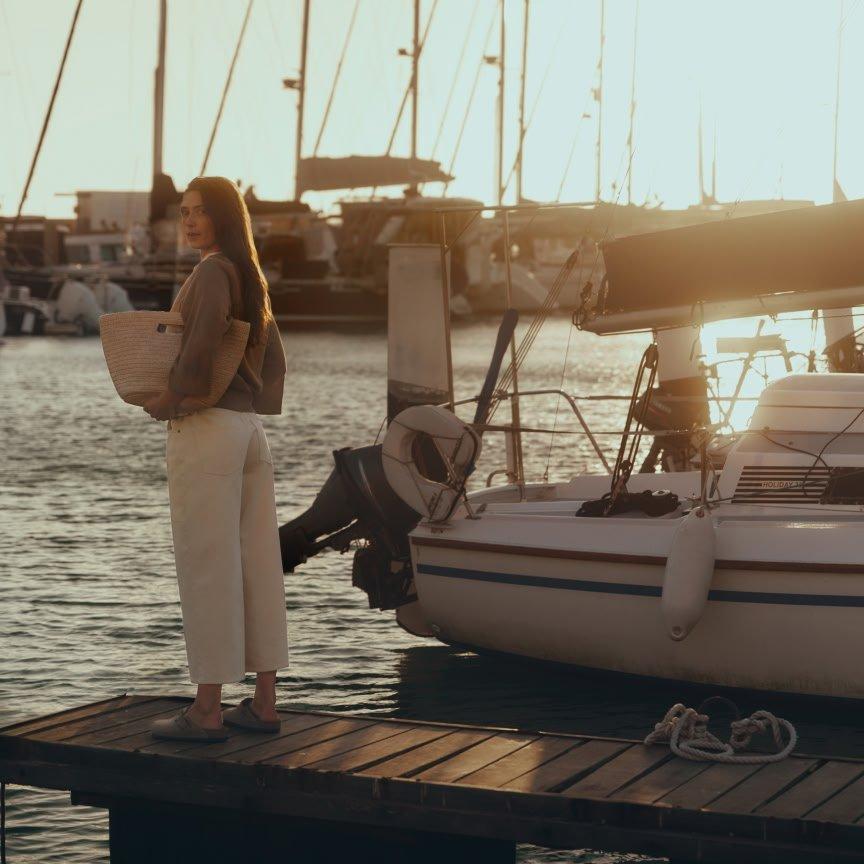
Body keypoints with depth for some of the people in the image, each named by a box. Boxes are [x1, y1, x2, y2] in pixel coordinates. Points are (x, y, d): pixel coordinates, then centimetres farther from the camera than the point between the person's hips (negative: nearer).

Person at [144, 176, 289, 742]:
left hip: (207, 431, -9)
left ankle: (207, 711, 0)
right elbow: (275, 361, 21)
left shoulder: (213, 270, -10)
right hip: (252, 430, 9)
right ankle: (264, 703, 15)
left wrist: (170, 399, -15)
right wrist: (259, 403, 14)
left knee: (207, 567, -4)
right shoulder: (252, 277, 17)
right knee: (258, 564, 9)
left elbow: (204, 339, -26)